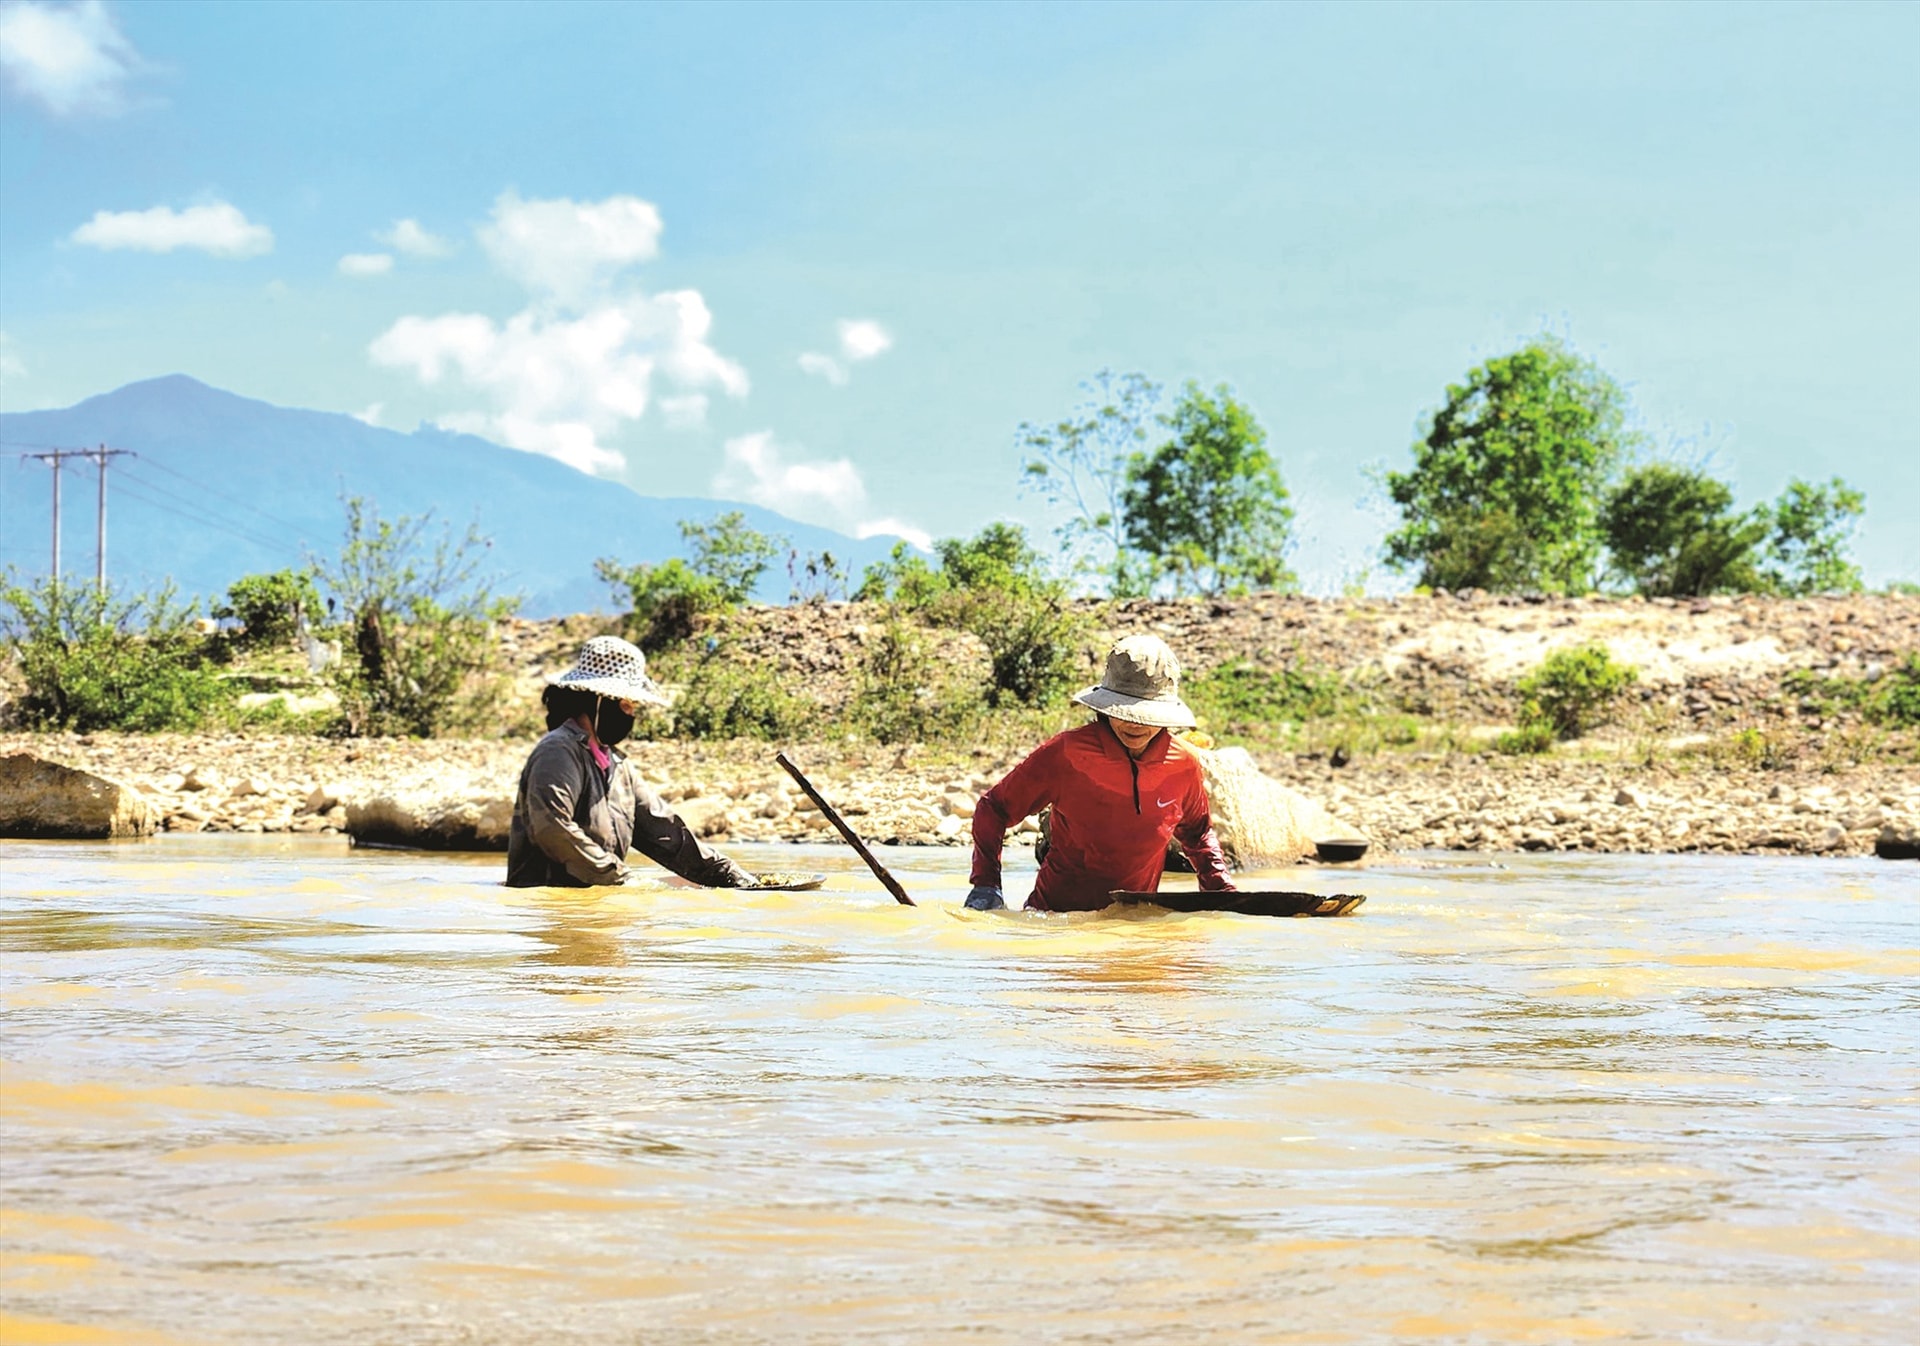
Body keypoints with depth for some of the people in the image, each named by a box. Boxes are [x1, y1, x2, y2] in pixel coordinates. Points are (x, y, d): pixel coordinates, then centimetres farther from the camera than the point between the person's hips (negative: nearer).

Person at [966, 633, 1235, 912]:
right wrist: (986, 882, -11)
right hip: (1054, 916, -4)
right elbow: (994, 807, 1)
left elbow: (1198, 834, 22)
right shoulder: (1065, 753, -11)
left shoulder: (1184, 766, 0)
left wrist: (1222, 890, 7)